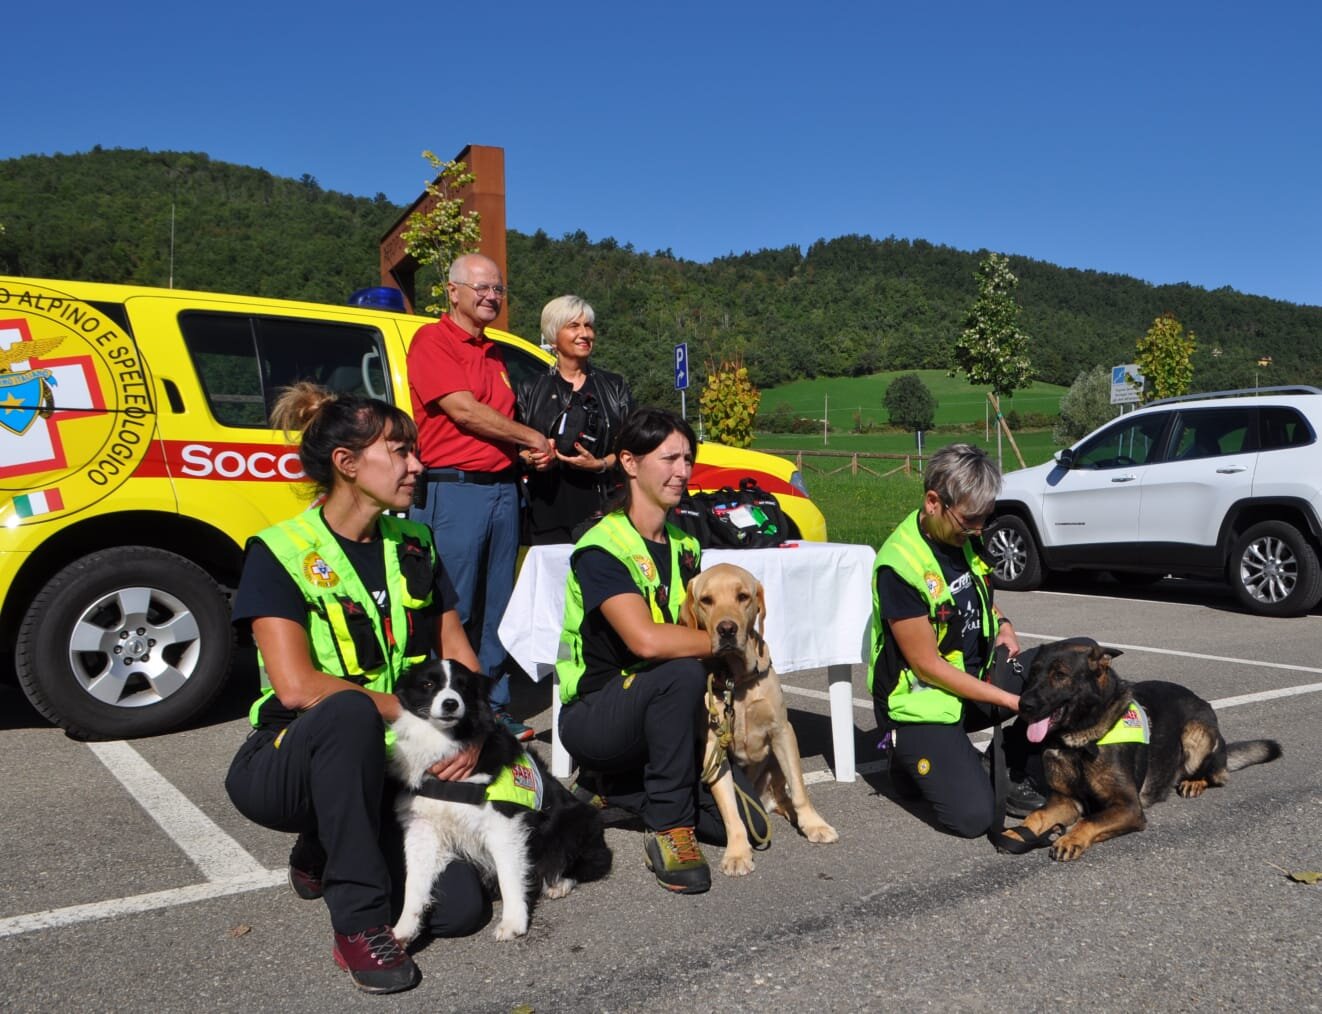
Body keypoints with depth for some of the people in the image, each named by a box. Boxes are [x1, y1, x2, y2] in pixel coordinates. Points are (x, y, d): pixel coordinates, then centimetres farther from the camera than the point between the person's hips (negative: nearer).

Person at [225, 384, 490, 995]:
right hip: (288, 763, -5)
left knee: (459, 908, -13)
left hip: (386, 767, 5)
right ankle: (359, 925, -23)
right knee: (350, 710, -39)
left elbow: (459, 656, 6)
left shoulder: (414, 545, 4)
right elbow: (296, 687, -23)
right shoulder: (280, 553, -13)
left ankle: (325, 854, 16)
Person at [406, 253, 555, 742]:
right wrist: (534, 438, -6)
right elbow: (464, 411, -14)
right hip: (453, 490, -7)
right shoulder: (433, 340, -4)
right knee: (453, 611, -3)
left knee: (496, 608, 12)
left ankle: (494, 706, 21)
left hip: (502, 487, 8)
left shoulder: (494, 353, 20)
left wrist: (531, 453, 2)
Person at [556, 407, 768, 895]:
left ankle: (613, 788, 15)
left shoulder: (683, 543, 7)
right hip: (594, 714, -7)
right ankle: (668, 828, -22)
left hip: (660, 710, 7)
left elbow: (696, 628, 11)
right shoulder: (602, 548, -19)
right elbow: (646, 640, -35)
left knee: (749, 827, -3)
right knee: (682, 673, -37)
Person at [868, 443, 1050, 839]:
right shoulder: (901, 565, -24)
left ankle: (1023, 783, 3)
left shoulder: (965, 538, 0)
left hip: (977, 676, 7)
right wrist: (1012, 700, -21)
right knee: (973, 816, -21)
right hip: (922, 700, -7)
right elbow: (927, 666, -21)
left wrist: (1002, 624, -1)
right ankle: (911, 759, 11)